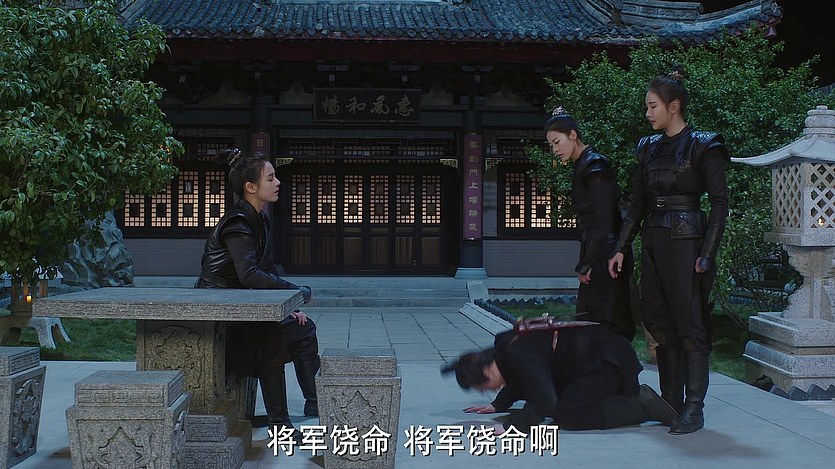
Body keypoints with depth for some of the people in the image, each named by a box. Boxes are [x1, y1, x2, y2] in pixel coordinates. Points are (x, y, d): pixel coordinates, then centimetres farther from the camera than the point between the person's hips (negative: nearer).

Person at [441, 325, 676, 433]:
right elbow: (517, 381, 26)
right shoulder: (504, 345, 5)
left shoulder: (519, 355, -26)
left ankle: (645, 406, -11)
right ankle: (635, 394, 16)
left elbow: (543, 401, -34)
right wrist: (497, 405, 20)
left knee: (565, 416, -19)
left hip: (609, 360, -11)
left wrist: (510, 426, -34)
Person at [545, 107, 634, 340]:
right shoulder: (582, 167, 17)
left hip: (604, 257, -9)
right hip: (596, 256, 10)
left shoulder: (594, 166, -12)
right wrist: (585, 263, 12)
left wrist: (586, 264, -17)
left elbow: (604, 221, -17)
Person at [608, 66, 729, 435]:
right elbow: (637, 204, 16)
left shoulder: (703, 146, -5)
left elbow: (719, 203, -8)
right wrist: (621, 248, 10)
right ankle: (670, 403, 17)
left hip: (686, 242, -7)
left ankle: (694, 409, 0)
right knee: (660, 323, 8)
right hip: (654, 242, 7)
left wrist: (707, 254, -15)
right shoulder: (649, 148, 14)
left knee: (690, 324, -4)